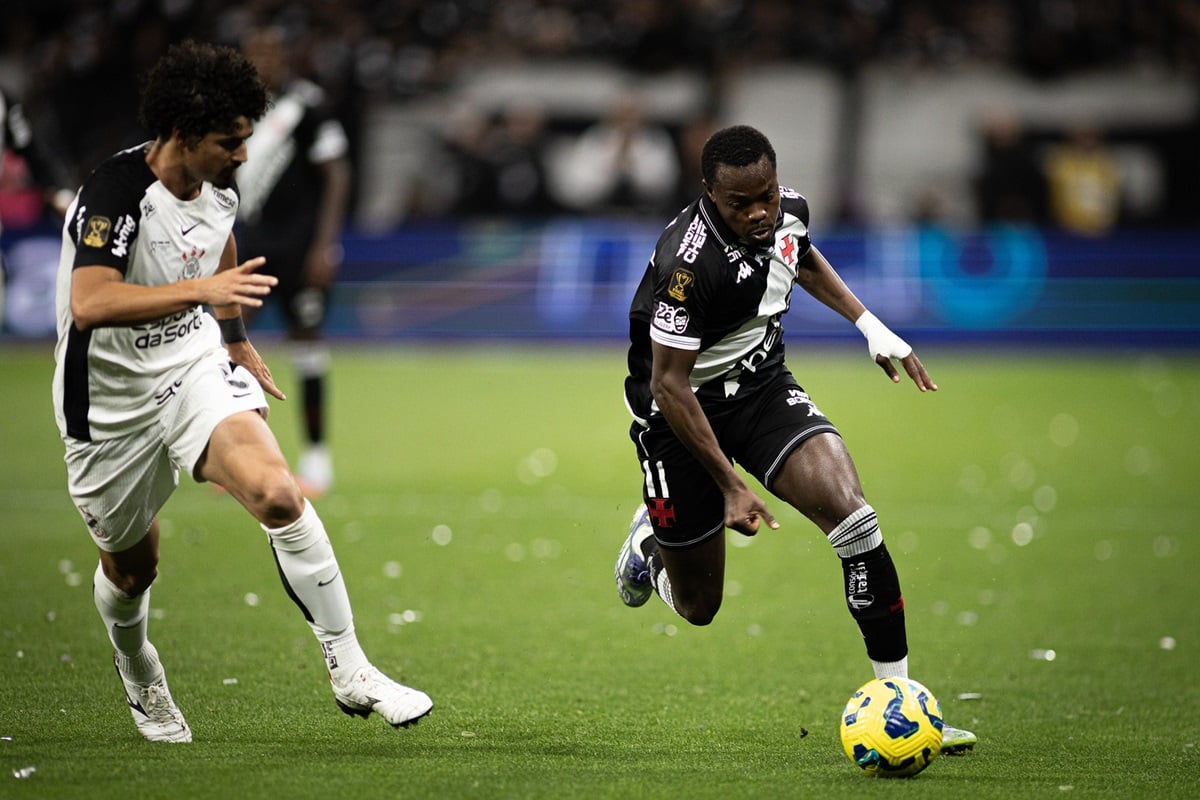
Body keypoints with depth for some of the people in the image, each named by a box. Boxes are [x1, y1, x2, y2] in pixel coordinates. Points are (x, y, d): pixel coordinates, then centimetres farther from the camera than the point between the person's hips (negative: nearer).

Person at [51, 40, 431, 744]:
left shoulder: (220, 188, -3)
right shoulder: (115, 194, -26)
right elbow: (88, 305, -41)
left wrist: (238, 341, 31)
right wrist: (199, 290, -46)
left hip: (196, 367, 4)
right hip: (111, 398, -4)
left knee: (278, 494, -22)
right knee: (131, 566, 14)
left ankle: (349, 671, -14)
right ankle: (139, 675, 49)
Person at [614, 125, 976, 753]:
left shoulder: (789, 210, -10)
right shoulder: (687, 262, -32)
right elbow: (668, 384, -25)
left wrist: (870, 326, 11)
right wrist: (731, 484, -24)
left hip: (763, 387, 5)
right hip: (684, 412, -5)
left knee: (855, 519, -21)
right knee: (698, 607, 6)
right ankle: (653, 538, 44)